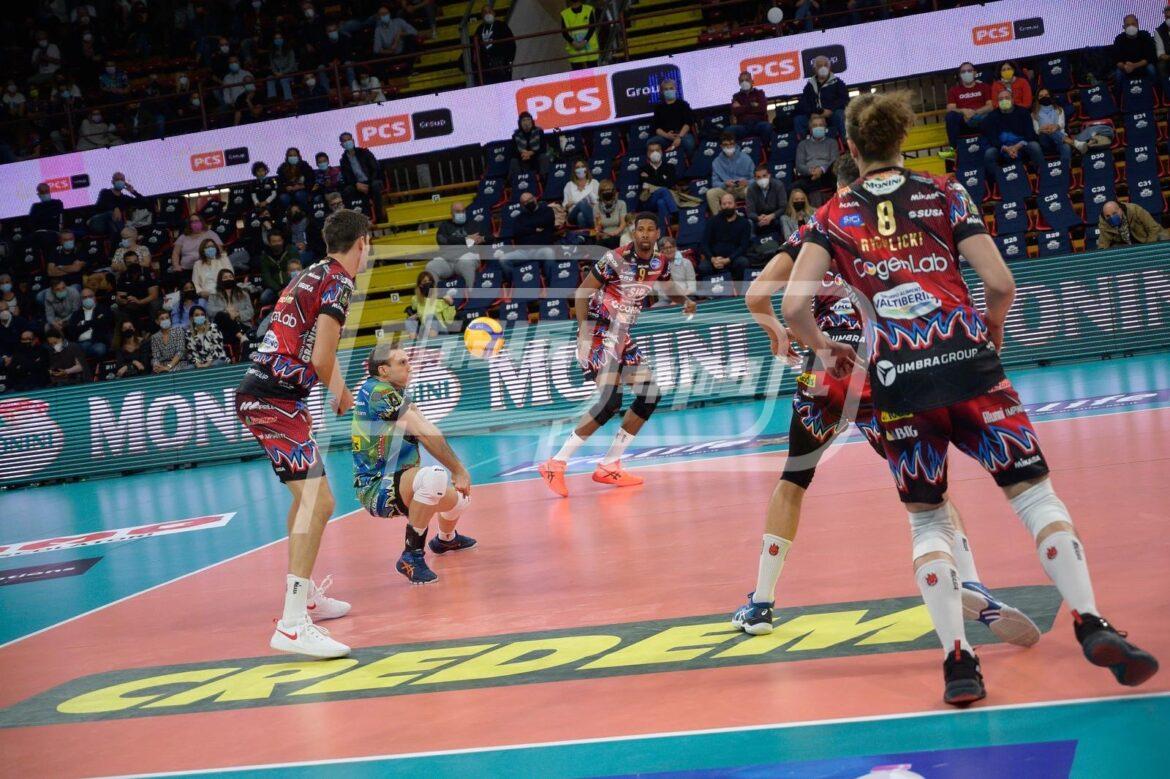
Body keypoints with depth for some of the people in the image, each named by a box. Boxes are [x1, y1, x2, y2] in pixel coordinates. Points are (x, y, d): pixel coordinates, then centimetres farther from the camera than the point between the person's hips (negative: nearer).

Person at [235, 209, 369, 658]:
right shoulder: (338, 281, -9)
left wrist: (342, 394, 29)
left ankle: (305, 596, 37)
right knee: (318, 501, -17)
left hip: (260, 397, 10)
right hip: (275, 400, -10)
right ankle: (292, 626, -25)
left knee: (306, 496, 25)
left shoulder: (312, 274, 19)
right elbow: (321, 359, -15)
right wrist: (339, 394, 3)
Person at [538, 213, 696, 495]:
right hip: (600, 333, -8)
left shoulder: (660, 263, 4)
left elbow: (668, 287, 26)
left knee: (650, 394, 5)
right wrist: (583, 332, -25)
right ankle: (556, 464, -16)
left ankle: (609, 466, 11)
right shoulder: (616, 259, -18)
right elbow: (582, 292, -15)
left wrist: (685, 301, 5)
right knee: (610, 402, -21)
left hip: (624, 336, 9)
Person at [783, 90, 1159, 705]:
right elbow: (1000, 283, 2)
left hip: (896, 376, 1)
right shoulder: (945, 193, 10)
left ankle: (957, 660, 1)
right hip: (966, 362, 0)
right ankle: (1091, 625, -9)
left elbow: (794, 306, -2)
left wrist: (824, 349, 17)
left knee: (926, 520, 11)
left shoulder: (832, 217, 9)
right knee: (1034, 493, 5)